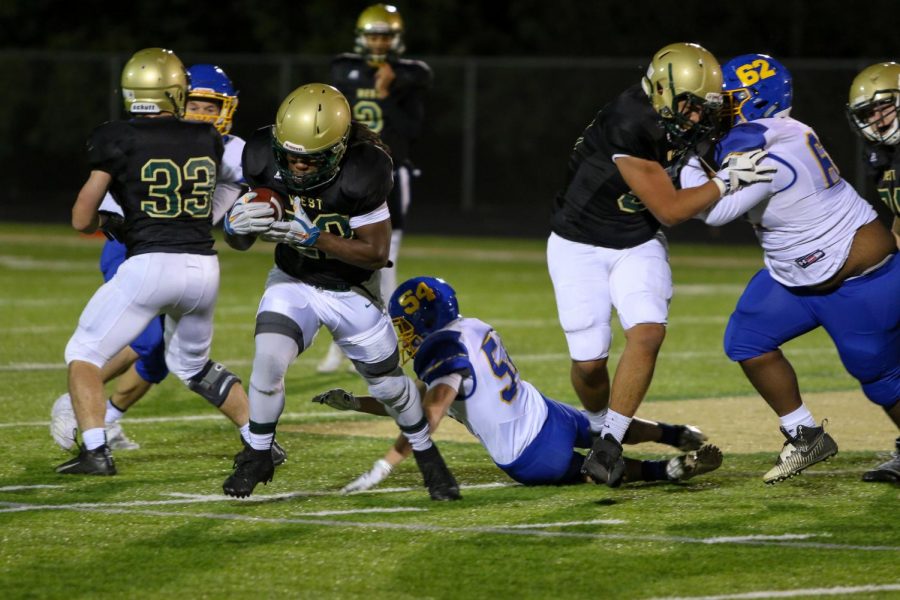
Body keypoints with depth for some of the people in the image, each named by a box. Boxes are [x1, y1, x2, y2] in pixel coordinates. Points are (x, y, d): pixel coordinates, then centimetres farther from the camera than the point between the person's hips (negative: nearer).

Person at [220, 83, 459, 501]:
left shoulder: (360, 173, -32)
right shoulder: (266, 159, -21)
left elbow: (376, 252, -26)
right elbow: (240, 242, -12)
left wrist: (313, 237, -38)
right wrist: (237, 224, -37)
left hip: (352, 291, -2)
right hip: (293, 282, 2)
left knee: (388, 384, 10)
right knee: (268, 360, -20)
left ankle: (429, 460, 36)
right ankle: (257, 457, 1)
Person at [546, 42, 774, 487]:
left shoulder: (686, 120, -9)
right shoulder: (629, 125, -31)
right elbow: (668, 209, -24)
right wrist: (726, 181, -26)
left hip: (638, 245, 5)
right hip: (579, 246, -5)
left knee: (647, 332, -19)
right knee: (589, 358, -8)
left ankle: (608, 445, -12)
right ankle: (601, 424, 24)